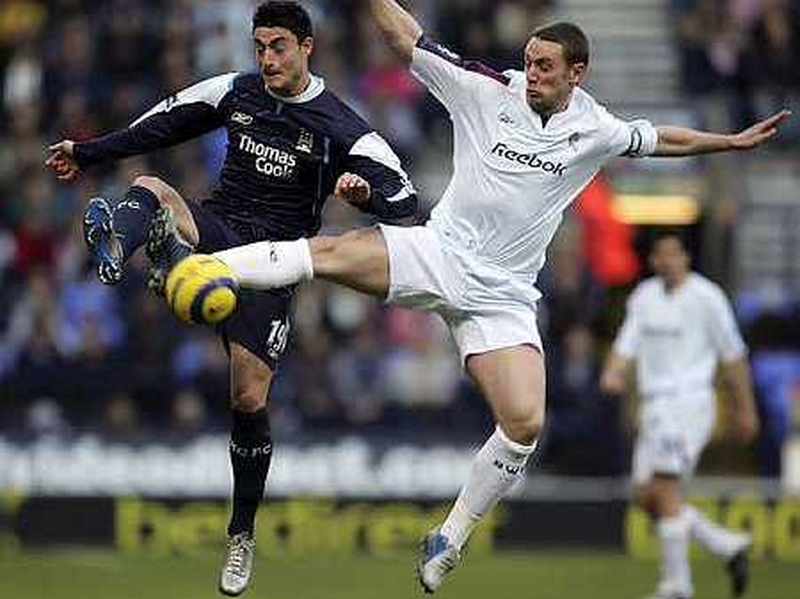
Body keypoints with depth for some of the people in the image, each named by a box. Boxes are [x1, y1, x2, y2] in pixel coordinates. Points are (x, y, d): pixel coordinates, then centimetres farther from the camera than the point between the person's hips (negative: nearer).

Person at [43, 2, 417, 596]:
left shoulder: (339, 127, -8)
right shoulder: (235, 92, 5)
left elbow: (405, 198, -11)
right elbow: (164, 124, 18)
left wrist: (366, 190, -33)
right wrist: (88, 153, 22)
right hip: (215, 230, 3)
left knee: (249, 400, -7)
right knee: (150, 189, -29)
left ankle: (242, 536, 12)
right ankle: (119, 244, -68)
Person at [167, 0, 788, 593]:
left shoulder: (596, 131, 5)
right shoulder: (488, 90, -2)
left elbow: (662, 139, 24)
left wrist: (732, 141, 28)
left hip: (502, 294, 2)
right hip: (441, 252, -1)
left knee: (525, 424, -15)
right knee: (332, 251, -30)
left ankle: (451, 537, 3)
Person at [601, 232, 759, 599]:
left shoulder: (706, 296, -5)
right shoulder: (643, 296, 13)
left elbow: (733, 355, 1)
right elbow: (627, 346, 9)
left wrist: (746, 409, 3)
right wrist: (612, 375, -13)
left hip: (689, 400, -7)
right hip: (654, 405, 7)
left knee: (664, 489, -16)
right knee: (646, 497, 4)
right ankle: (729, 546, 16)